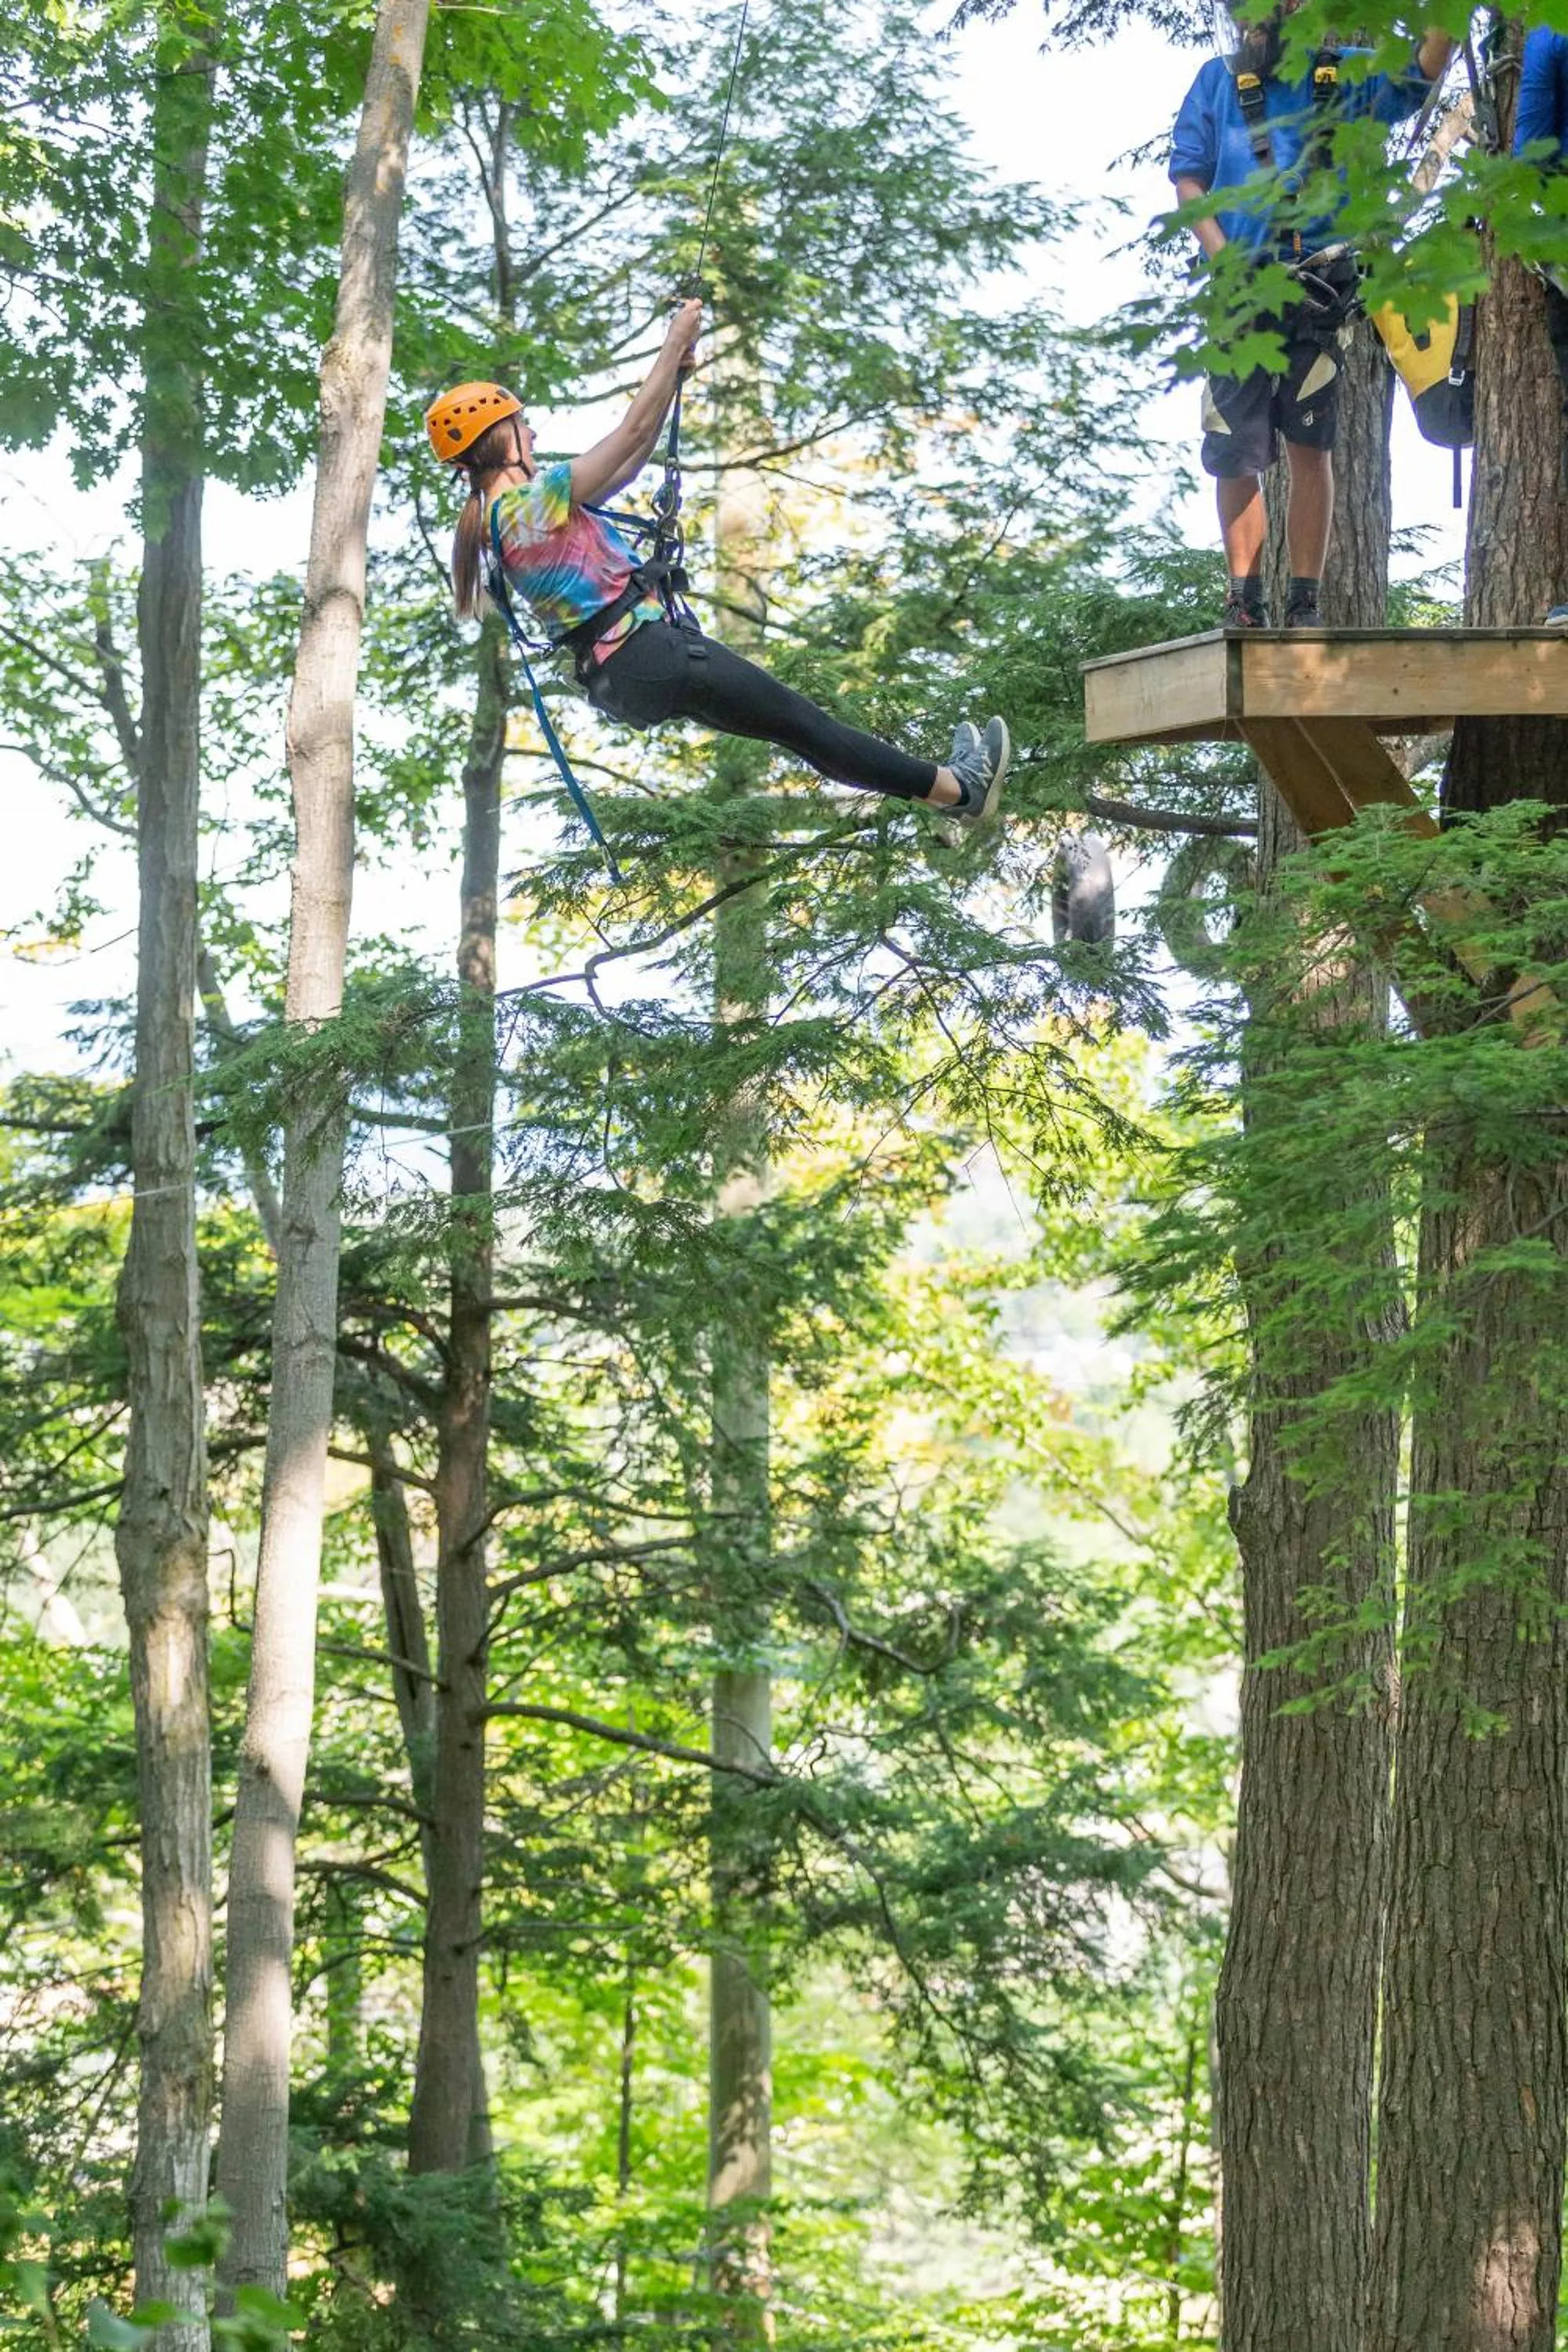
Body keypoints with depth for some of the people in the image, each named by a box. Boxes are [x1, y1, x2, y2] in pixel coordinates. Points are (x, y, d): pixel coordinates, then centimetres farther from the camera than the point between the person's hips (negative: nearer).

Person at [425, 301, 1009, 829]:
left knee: (796, 723, 14)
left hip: (617, 678, 10)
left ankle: (944, 782, 21)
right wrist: (675, 344, -6)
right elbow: (633, 432, -16)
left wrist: (671, 376, 14)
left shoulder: (502, 515, 14)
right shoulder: (534, 502, -16)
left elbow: (626, 464, 18)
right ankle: (955, 789, 8)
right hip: (650, 656, -10)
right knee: (801, 721, 0)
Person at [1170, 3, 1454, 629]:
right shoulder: (1218, 81, 10)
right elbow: (1187, 182, 5)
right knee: (1233, 454, -1)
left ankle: (1305, 603, 1)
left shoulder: (1345, 77, 9)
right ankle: (1244, 601, 4)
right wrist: (1226, 266, -8)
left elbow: (1419, 74, -6)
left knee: (1310, 447, -2)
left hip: (1317, 289, -1)